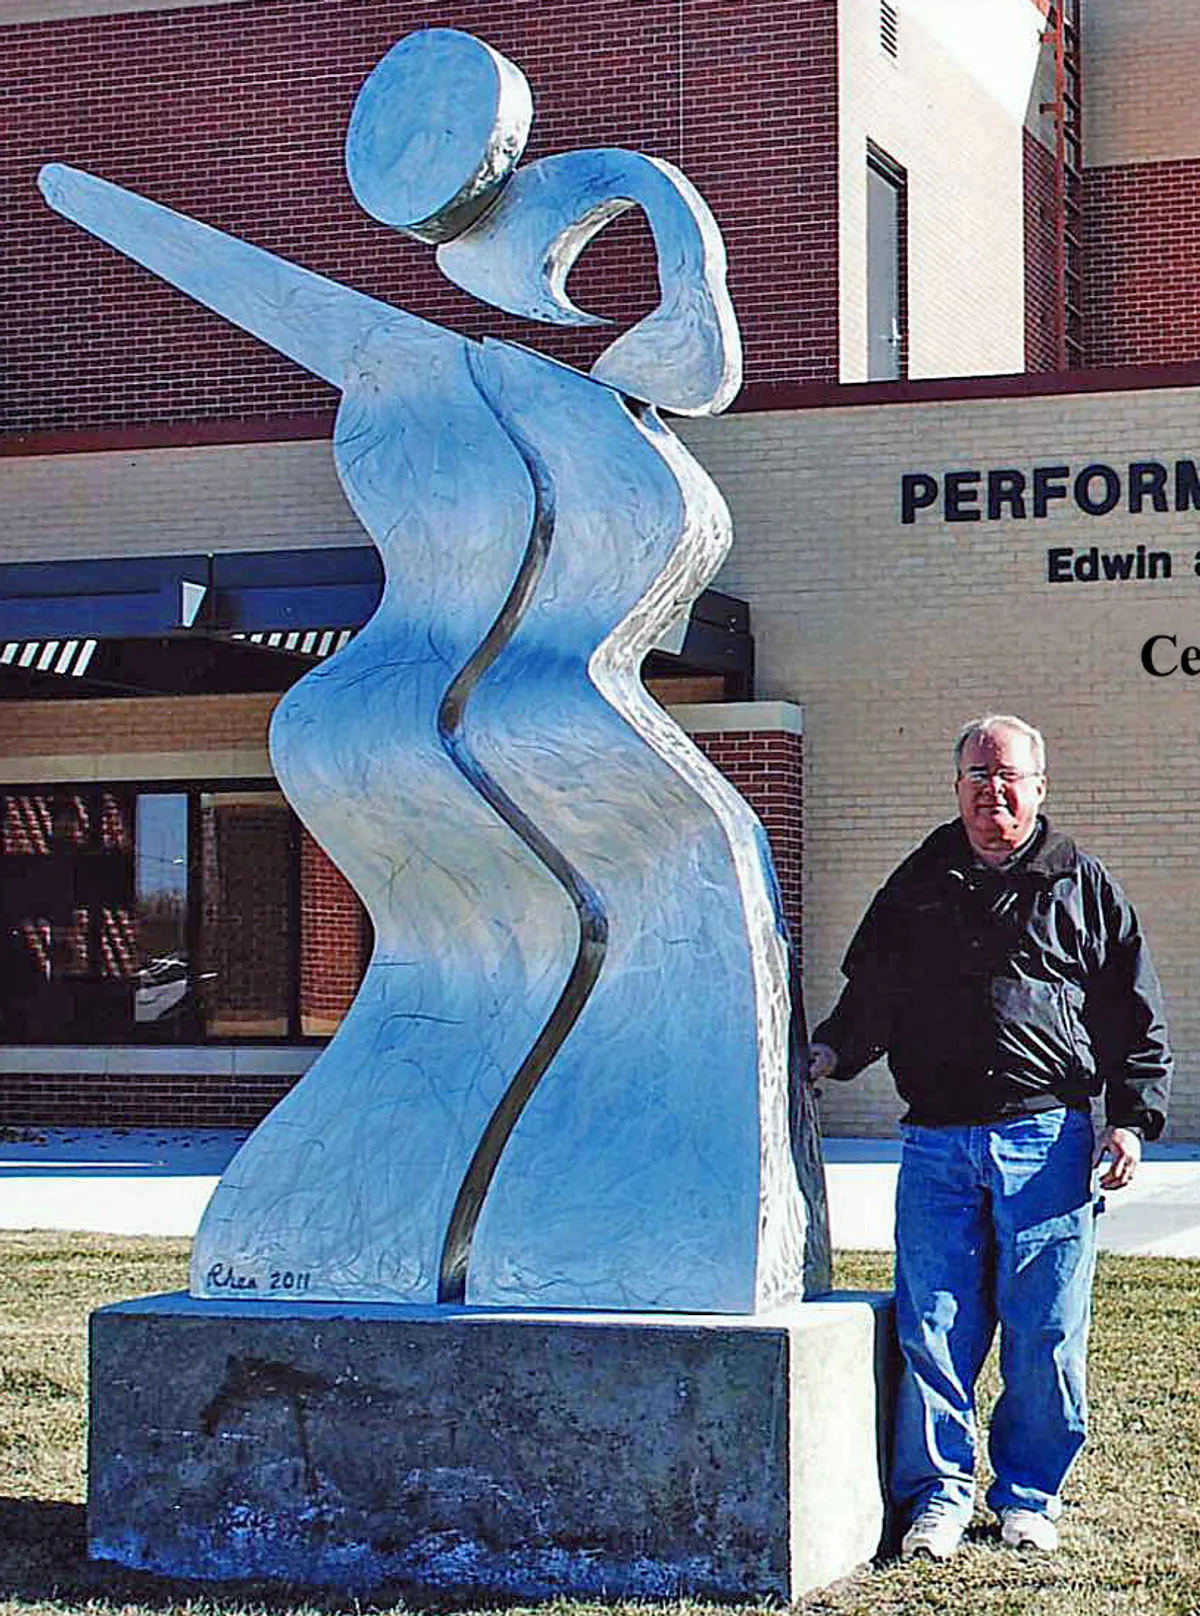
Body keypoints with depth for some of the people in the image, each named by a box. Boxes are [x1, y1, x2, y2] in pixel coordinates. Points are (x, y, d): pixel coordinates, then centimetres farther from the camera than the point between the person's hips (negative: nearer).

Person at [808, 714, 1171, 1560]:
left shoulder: (1082, 886, 10)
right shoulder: (917, 885, 15)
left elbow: (1139, 1019, 10)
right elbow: (869, 997, 23)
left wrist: (1132, 1118, 0)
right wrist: (832, 1052, 4)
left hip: (1047, 1140, -2)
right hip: (937, 1142, 2)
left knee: (1045, 1330, 1)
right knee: (932, 1323, -1)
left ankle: (1029, 1496, 15)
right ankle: (939, 1493, 10)